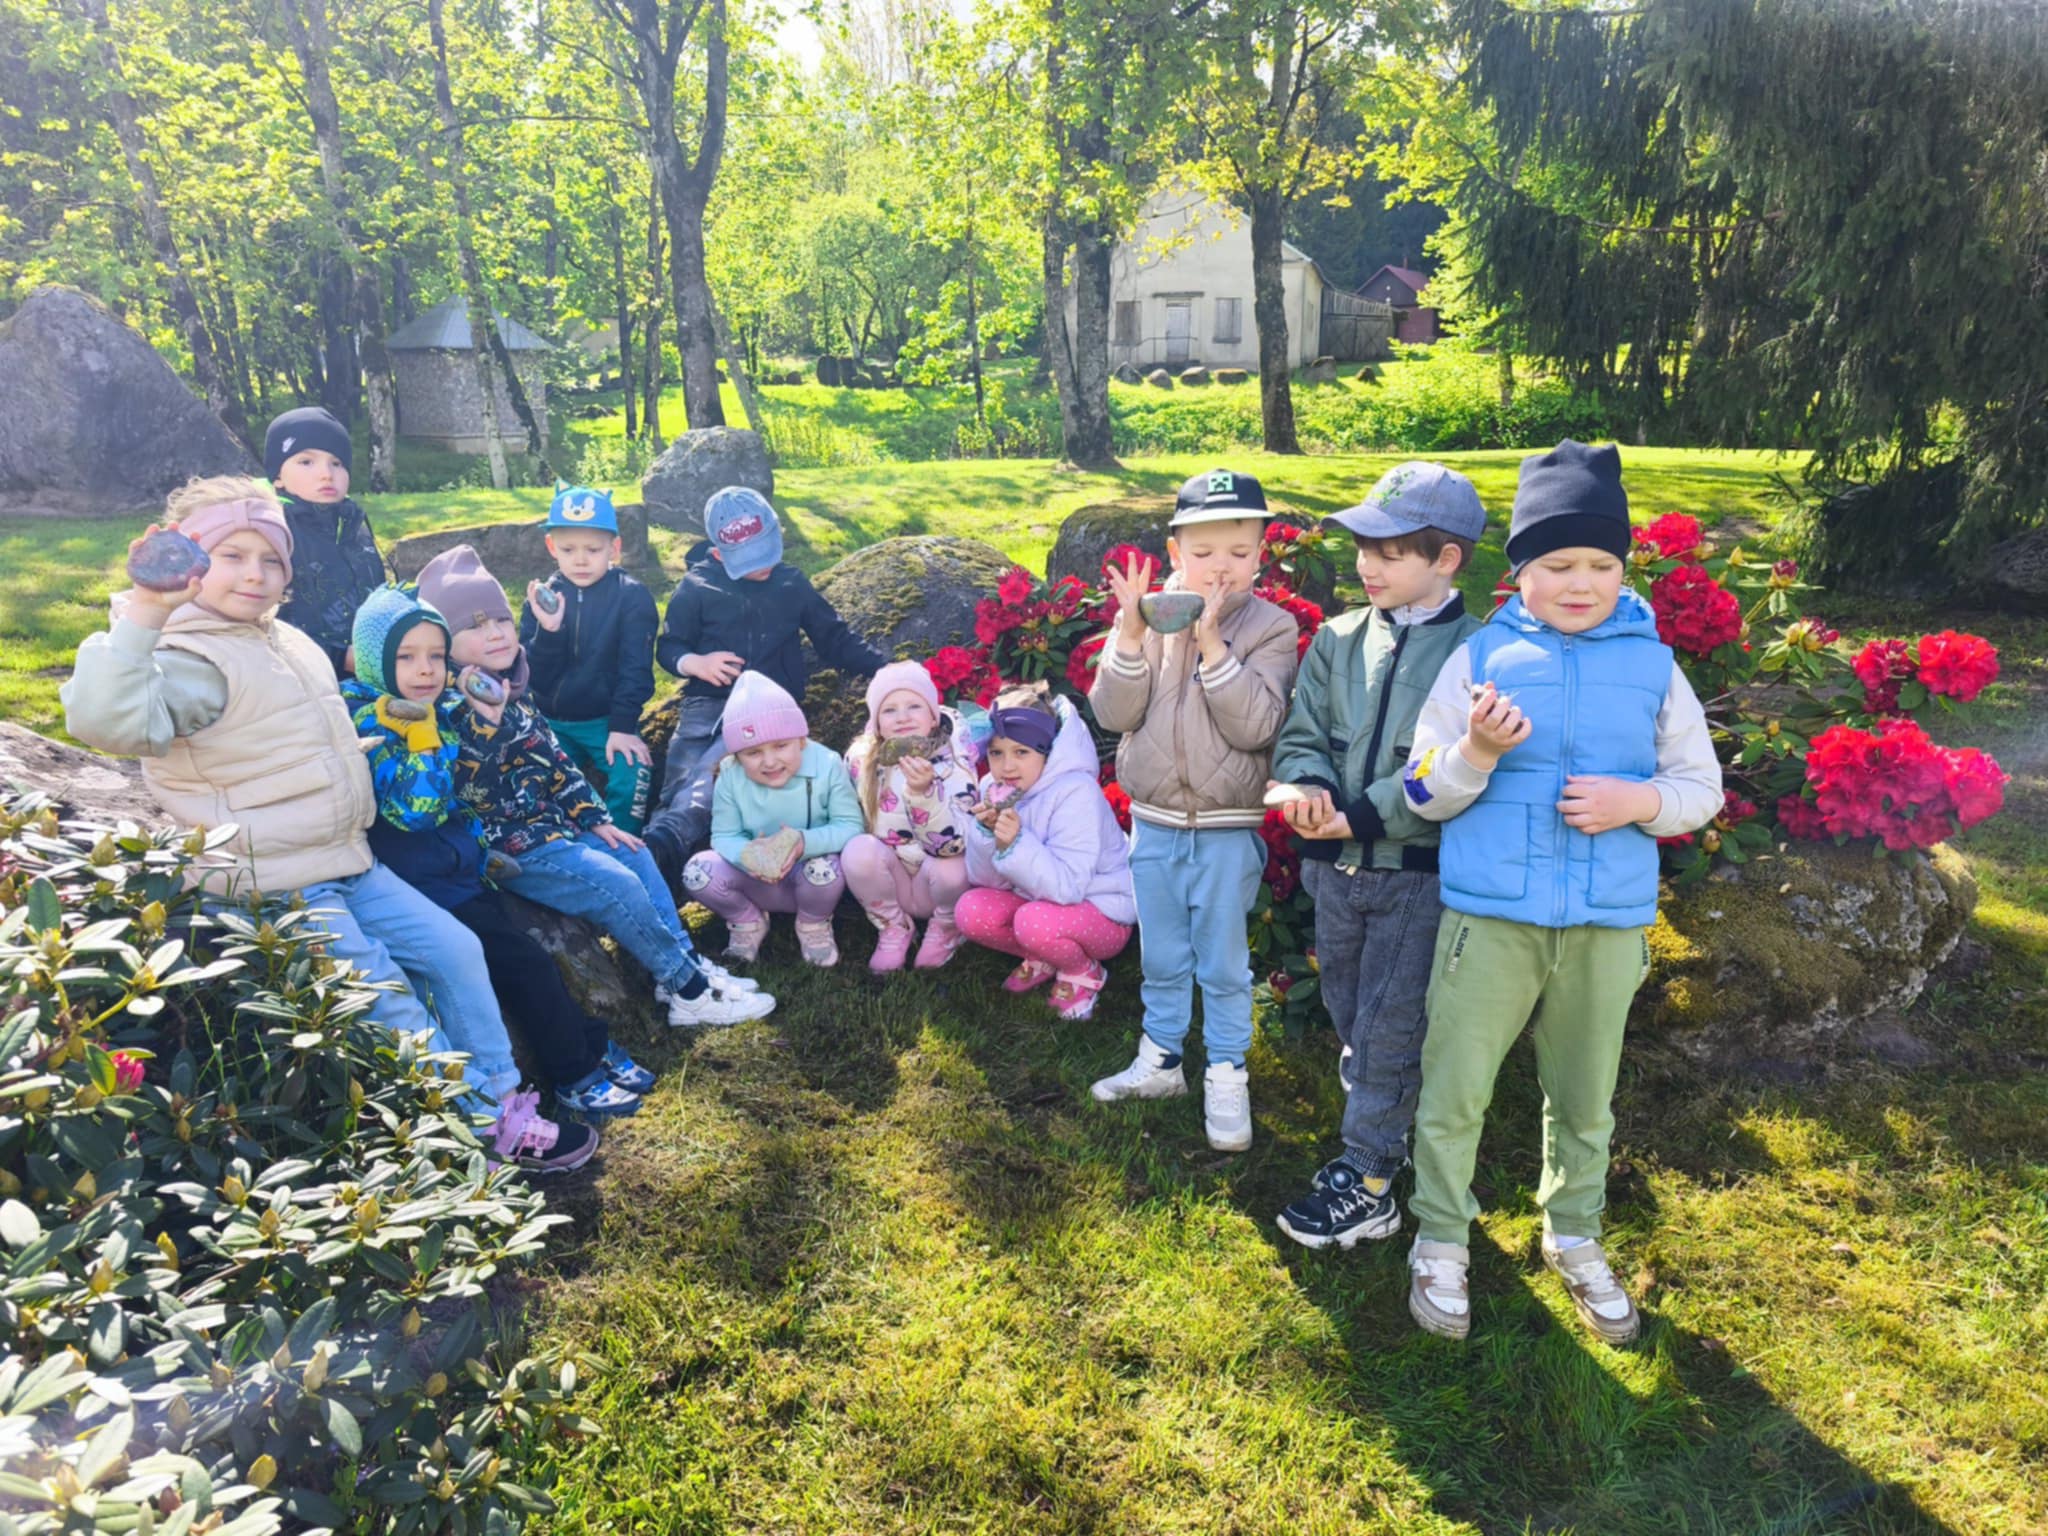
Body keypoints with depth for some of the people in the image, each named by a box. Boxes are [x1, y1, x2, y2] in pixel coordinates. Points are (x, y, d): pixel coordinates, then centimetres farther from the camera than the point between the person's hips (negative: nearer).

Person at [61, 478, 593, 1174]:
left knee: (454, 948, 8)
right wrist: (142, 613, -45)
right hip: (276, 891, -9)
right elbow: (107, 720, -38)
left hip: (345, 865, 9)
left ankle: (500, 1099, 19)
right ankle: (488, 1136, 9)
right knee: (391, 1005, -7)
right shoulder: (190, 660, -16)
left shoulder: (289, 643, 13)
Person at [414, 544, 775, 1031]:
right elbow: (469, 793, -29)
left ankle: (686, 967, 13)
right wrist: (484, 717, -38)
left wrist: (596, 819, 13)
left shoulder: (511, 693, 9)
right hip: (506, 847, -9)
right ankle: (690, 991, -5)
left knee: (637, 858, 11)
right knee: (616, 885, -17)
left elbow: (555, 759, 15)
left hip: (551, 824, 10)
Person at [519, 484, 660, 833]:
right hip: (551, 722, 4)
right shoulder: (543, 598, 1)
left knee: (632, 775, -26)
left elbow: (635, 669, -10)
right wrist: (548, 630, -23)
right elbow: (535, 676, -5)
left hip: (607, 720, -4)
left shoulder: (632, 597, -8)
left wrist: (623, 726, -18)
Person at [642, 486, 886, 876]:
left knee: (712, 772, -33)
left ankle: (666, 838, -54)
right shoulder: (696, 587, 8)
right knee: (681, 782, -22)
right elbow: (667, 647, 13)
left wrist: (885, 669, 6)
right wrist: (695, 663, -11)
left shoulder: (792, 583, 14)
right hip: (709, 703, 2)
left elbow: (834, 639, 18)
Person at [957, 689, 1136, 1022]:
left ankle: (1084, 973, -1)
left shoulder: (1075, 792, -25)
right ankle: (1043, 960, 9)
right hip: (1037, 897, 6)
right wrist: (986, 832, -24)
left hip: (1103, 914, -6)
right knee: (970, 910, -18)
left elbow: (1067, 887, -31)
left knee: (1034, 921, -35)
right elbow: (985, 880, -6)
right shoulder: (993, 789, -6)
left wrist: (1017, 843, -42)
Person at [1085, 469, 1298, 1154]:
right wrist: (1132, 634, -20)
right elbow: (1113, 712, -7)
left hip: (1227, 831, -3)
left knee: (1223, 963, 8)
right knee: (1161, 957, 18)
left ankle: (1226, 1079, 24)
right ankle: (1161, 1059, 35)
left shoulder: (1272, 627, -8)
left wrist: (1212, 644, -25)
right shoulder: (1147, 615, 0)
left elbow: (1255, 726, -19)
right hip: (1153, 822, 3)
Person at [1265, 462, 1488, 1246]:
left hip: (1417, 874, -5)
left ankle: (1366, 1183, 16)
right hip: (1336, 867, 6)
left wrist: (1361, 815, -23)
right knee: (1349, 1020, 19)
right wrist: (1312, 787, -17)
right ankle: (1386, 1130, 39)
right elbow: (1300, 736, 4)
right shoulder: (1338, 640, 5)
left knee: (1389, 1030, 3)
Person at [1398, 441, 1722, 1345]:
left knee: (1584, 1098, 18)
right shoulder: (1481, 656, -3)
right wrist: (1477, 751, -22)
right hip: (1489, 916, -2)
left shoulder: (1654, 666, 2)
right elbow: (1424, 794, -2)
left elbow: (1702, 787, 7)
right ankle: (1440, 1245, 27)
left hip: (1609, 923, 2)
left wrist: (1637, 800, -13)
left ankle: (1574, 1238, 41)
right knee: (1454, 1091, 5)